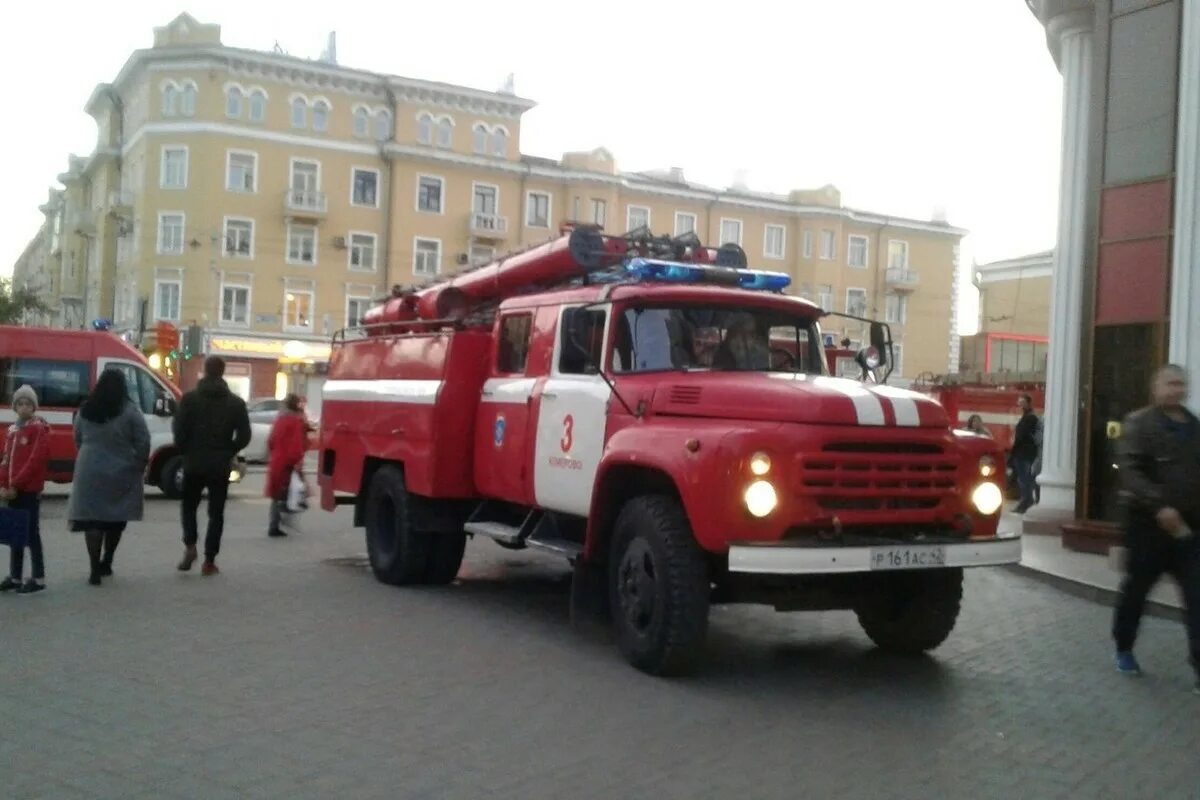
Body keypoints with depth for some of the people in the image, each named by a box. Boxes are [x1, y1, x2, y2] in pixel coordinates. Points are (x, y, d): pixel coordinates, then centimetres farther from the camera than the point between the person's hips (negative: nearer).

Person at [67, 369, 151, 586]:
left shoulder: (85, 411, 5)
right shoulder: (130, 411, -8)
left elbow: (78, 440, 13)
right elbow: (143, 443, -10)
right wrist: (139, 467, 3)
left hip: (90, 472, 2)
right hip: (122, 474, -2)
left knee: (92, 519, 3)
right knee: (116, 518, 15)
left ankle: (95, 570, -4)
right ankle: (106, 563, 23)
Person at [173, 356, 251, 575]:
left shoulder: (190, 398, -4)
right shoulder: (236, 402, 0)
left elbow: (179, 431, -10)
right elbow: (244, 436, -2)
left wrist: (185, 451, 7)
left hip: (194, 464, -1)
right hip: (221, 466, 1)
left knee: (189, 506, 18)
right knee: (216, 513, 7)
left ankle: (190, 546, -2)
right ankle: (209, 561, 4)